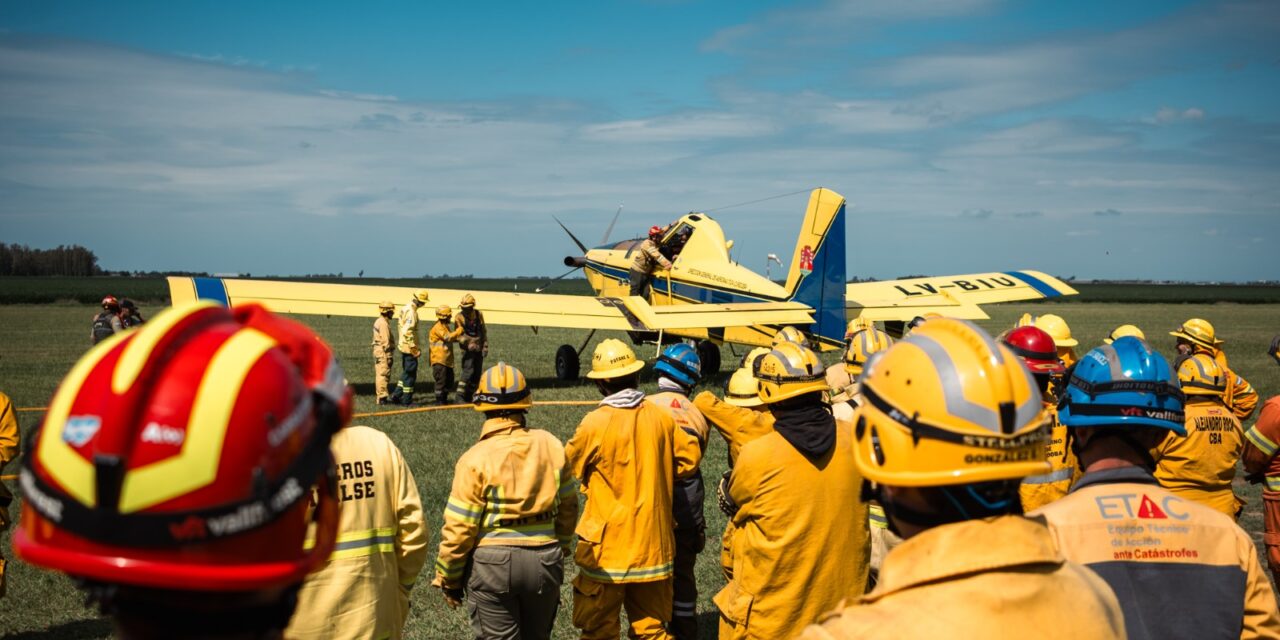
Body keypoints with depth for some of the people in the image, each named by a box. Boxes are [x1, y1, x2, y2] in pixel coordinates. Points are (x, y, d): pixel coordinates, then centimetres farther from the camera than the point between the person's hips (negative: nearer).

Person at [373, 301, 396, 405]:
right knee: (383, 374, -8)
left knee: (379, 374, 14)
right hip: (383, 352, -10)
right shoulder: (384, 323, -16)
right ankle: (382, 397, -8)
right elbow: (385, 341, -19)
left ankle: (381, 395, 21)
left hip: (378, 350, 10)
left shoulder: (378, 321, 15)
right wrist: (388, 356, -16)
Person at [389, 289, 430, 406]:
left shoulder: (406, 308, 10)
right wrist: (414, 349, -23)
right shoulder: (411, 312, -20)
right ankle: (407, 400, 6)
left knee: (406, 373, 19)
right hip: (409, 348, -9)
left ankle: (397, 396, 20)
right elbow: (407, 331, -28)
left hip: (403, 346, 9)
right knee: (410, 374, 0)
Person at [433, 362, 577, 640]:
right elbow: (568, 506, 8)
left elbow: (458, 530, -11)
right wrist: (561, 549, 23)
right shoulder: (551, 445, -1)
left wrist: (448, 579, 2)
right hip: (544, 561, 4)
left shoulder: (475, 459, -14)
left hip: (491, 564, -4)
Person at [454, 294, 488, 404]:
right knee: (468, 371, -18)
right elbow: (459, 335, -11)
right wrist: (468, 343, -27)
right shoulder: (459, 317, -7)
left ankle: (469, 395, 18)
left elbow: (484, 331, 11)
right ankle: (460, 395, -17)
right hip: (468, 349, -5)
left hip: (479, 348, 5)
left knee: (477, 373, 8)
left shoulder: (479, 315, 4)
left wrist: (485, 346, 6)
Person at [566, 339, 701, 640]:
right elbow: (690, 457, 8)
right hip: (654, 544, 4)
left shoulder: (595, 423, -16)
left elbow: (570, 464, 0)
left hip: (607, 546, -4)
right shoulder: (660, 417, -4)